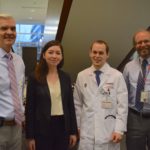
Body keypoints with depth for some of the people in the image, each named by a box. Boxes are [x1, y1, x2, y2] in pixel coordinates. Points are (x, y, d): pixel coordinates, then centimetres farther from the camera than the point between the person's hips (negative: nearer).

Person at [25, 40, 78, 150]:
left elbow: (70, 105, 7)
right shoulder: (34, 78, -5)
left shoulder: (66, 77, 5)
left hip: (63, 126, 3)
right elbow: (30, 108, -4)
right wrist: (30, 136, -6)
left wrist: (73, 131, 5)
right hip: (42, 128, -3)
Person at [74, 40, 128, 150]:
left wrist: (119, 130, -9)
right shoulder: (81, 76, 4)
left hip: (109, 132, -2)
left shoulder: (117, 76, -4)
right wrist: (76, 126, 8)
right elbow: (77, 104, 9)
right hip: (87, 132, 2)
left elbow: (122, 105, -4)